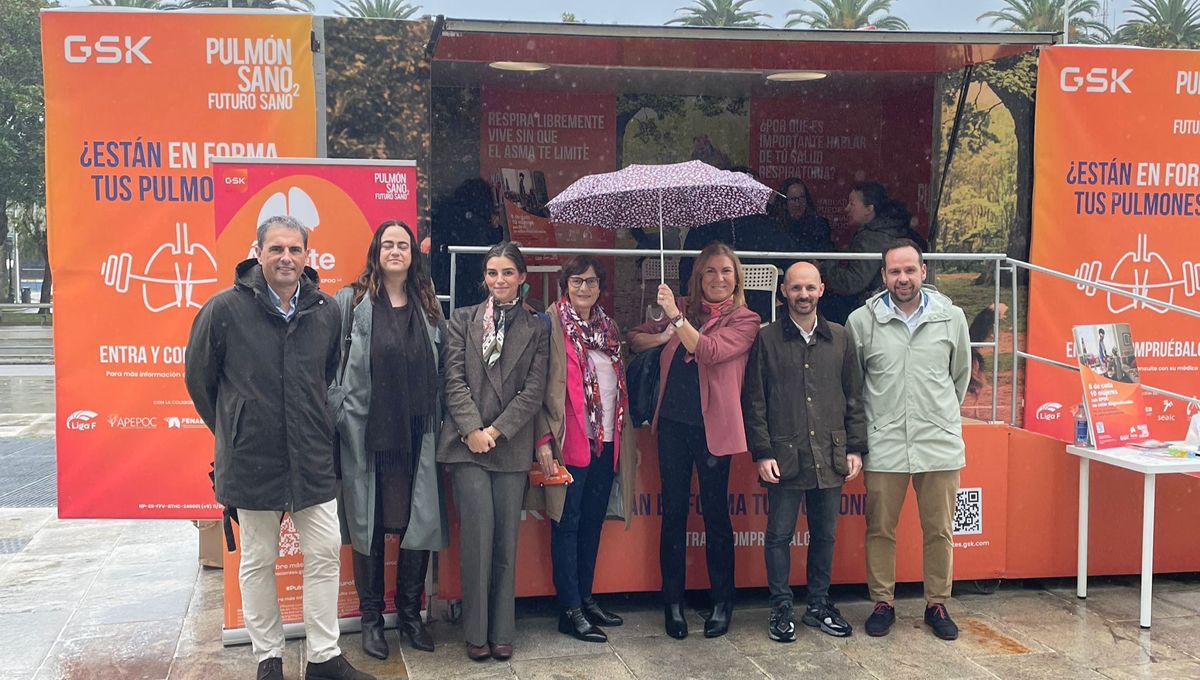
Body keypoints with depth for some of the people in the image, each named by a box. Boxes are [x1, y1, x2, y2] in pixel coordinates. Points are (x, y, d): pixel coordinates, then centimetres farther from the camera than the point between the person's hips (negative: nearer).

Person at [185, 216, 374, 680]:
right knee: (258, 562, 9)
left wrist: (316, 427, 12)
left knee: (325, 554, 5)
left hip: (313, 459, 3)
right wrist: (233, 429, 8)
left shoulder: (325, 310, 1)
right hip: (250, 462, -3)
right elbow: (198, 377, 2)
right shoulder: (225, 308, -9)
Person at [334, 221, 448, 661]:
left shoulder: (428, 306, 10)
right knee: (369, 524, 6)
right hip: (367, 435, -3)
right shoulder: (351, 301, -1)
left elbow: (442, 369, 14)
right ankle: (371, 617, 20)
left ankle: (410, 613, 22)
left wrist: (438, 420, 8)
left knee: (418, 523, 5)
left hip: (417, 436, 3)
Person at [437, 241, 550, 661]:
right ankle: (476, 631, 5)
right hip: (467, 443, -1)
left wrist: (496, 430, -8)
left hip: (512, 446, 1)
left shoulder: (536, 329, 9)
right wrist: (472, 430, -10)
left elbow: (534, 390, 2)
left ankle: (502, 631, 13)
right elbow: (455, 380, 1)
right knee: (478, 535, -6)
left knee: (507, 539, 4)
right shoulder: (463, 320, 8)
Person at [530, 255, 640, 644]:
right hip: (571, 440, -6)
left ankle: (585, 597, 24)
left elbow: (620, 384, 15)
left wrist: (626, 437, 11)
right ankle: (570, 610, 6)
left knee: (593, 522, 13)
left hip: (606, 441, 6)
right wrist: (544, 439, -17)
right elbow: (541, 385, -11)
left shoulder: (608, 326, 14)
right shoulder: (553, 323, -5)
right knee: (568, 522, 0)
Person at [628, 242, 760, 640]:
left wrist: (676, 317, -19)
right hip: (673, 423, 3)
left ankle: (722, 601, 19)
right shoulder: (683, 309, 10)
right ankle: (673, 601, 18)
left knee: (715, 513, 6)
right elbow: (634, 339, 11)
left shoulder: (745, 320, -1)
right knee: (673, 512, 8)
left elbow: (710, 352, -17)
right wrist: (663, 335, -7)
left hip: (712, 425, -3)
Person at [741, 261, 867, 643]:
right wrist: (762, 452, -6)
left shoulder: (840, 338, 9)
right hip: (784, 457, -3)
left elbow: (854, 397, 11)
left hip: (830, 457, 3)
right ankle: (781, 609, 15)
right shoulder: (767, 339, 1)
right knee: (780, 535, 4)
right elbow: (754, 402, 0)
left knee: (825, 534, 11)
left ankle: (819, 605, 25)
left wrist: (855, 448, 6)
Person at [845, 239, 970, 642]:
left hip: (940, 443, 1)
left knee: (939, 531, 9)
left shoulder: (952, 317, 2)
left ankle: (937, 604, 24)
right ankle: (882, 603, 22)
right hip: (884, 444, -1)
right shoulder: (861, 321, -3)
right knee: (880, 529, 7)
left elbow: (960, 375, 16)